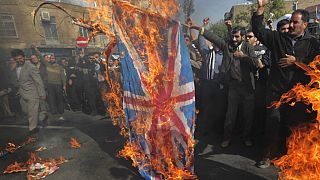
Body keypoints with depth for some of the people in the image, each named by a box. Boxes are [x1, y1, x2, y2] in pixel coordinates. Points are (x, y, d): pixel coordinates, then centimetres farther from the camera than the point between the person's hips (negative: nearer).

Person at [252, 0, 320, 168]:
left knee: (296, 123, 7)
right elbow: (258, 29, 0)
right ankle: (269, 154, 14)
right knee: (273, 121, 0)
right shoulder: (278, 37, 10)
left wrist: (296, 61, -8)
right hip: (276, 89, 0)